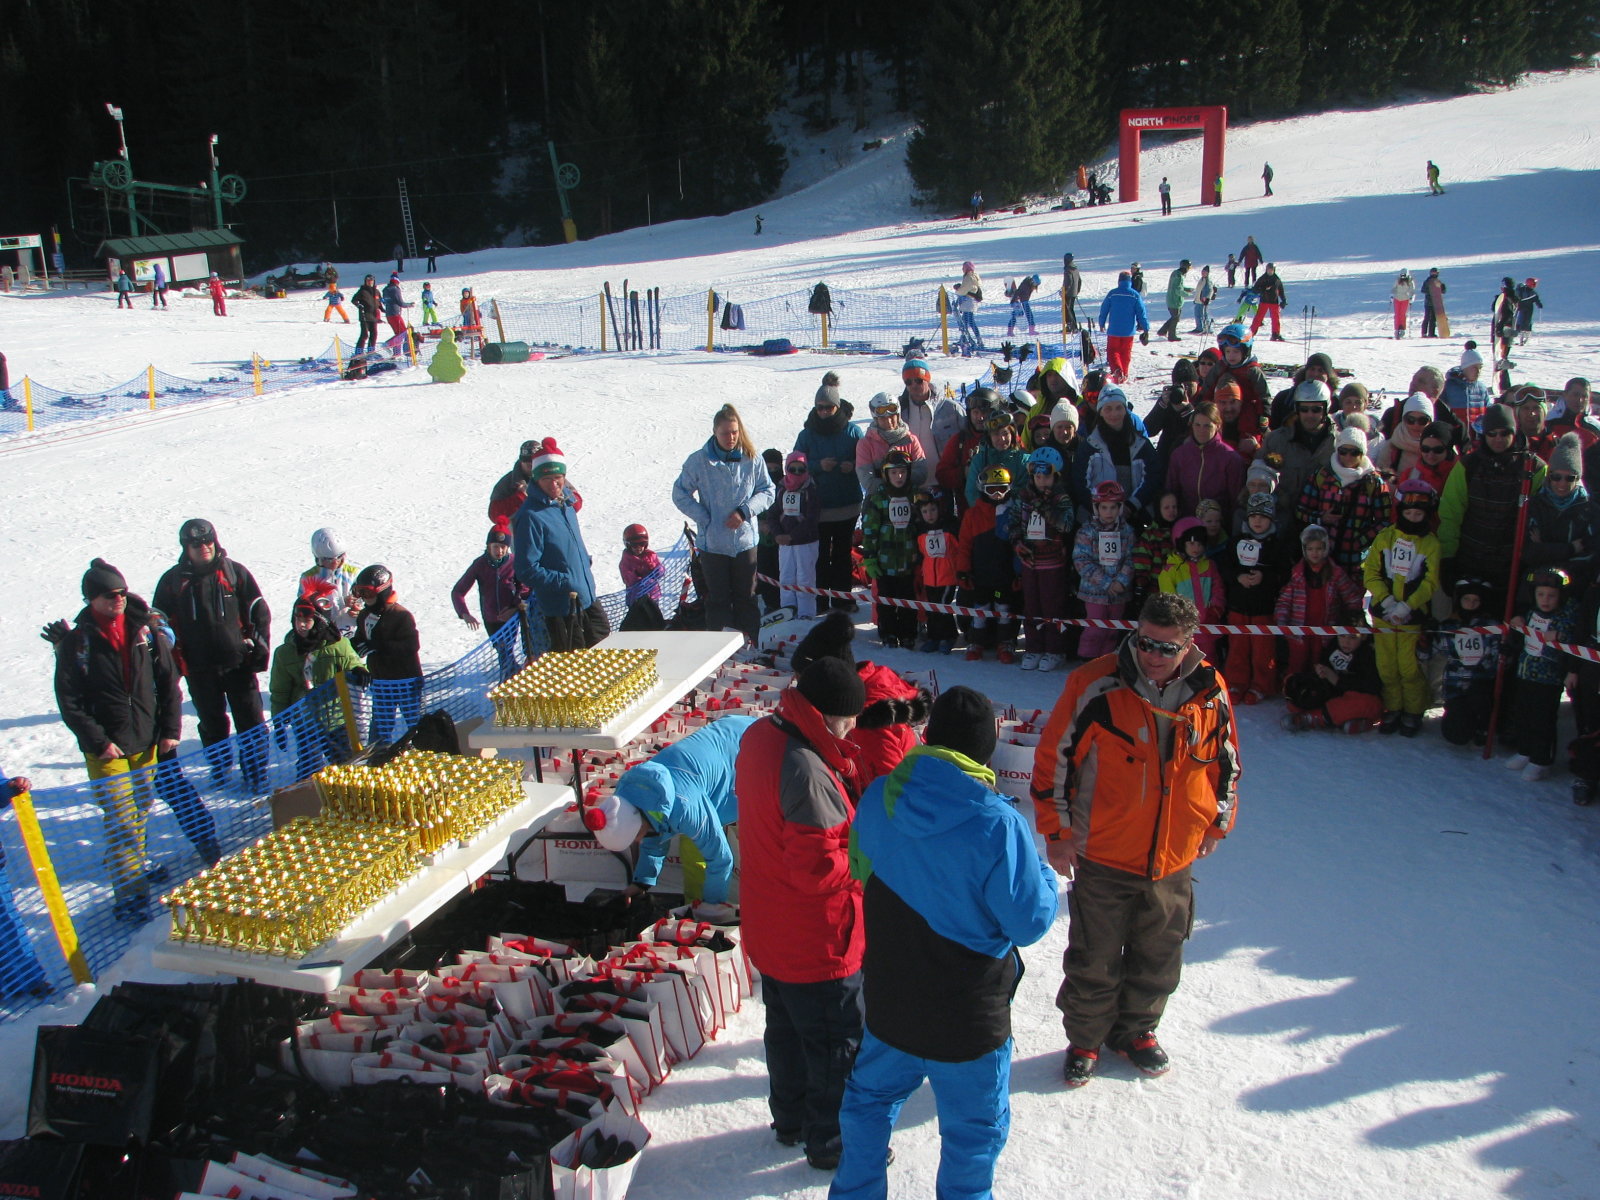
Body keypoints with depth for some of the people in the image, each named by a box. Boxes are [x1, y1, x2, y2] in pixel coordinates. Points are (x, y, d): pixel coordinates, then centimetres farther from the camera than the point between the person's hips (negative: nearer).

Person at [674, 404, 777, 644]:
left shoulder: (752, 460, -2)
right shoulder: (698, 461, -6)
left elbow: (768, 491, 5)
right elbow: (680, 494, 1)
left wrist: (745, 511, -10)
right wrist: (704, 518, -9)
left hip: (745, 540, 2)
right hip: (712, 542, -1)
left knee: (746, 597, 10)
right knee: (717, 598, 5)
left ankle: (749, 643, 20)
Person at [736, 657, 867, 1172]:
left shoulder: (760, 736, -4)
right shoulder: (806, 771, -33)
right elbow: (817, 868, -31)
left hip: (769, 930, 9)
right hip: (816, 940, -9)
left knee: (787, 1027, 26)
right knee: (838, 1041, 12)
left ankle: (791, 1119, 45)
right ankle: (831, 1142, 29)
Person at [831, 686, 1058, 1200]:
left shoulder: (878, 799, -10)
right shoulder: (997, 825, -26)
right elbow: (1030, 923, -16)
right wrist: (1045, 878, 2)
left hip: (887, 1003, 5)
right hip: (967, 1018, -4)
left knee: (870, 1099, 27)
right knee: (975, 1129, 19)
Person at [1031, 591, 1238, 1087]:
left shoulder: (1209, 693, -4)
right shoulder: (1096, 685, -16)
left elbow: (1226, 762, 13)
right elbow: (1054, 757, -9)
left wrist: (1218, 821, 17)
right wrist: (1057, 830, -7)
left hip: (1174, 860, 3)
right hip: (1102, 858, -3)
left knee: (1157, 958, 18)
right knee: (1094, 962, 8)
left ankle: (1136, 1030, 40)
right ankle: (1085, 1039, 31)